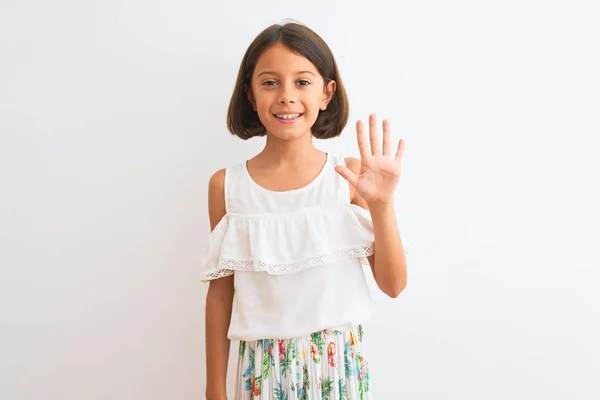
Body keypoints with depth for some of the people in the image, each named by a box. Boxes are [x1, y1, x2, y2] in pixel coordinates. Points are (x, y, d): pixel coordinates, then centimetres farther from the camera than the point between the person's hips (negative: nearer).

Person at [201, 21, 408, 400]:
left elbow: (393, 284, -5)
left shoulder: (351, 176, -8)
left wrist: (382, 204, -18)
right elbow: (221, 292, 1)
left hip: (340, 364, 0)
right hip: (264, 369, 0)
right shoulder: (227, 185, -6)